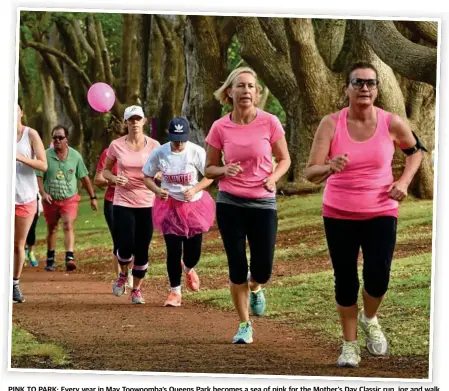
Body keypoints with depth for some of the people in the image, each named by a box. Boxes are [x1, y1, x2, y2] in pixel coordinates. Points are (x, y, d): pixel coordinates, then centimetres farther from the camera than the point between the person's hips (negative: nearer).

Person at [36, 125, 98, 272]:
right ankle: (50, 260, 25)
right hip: (50, 200, 1)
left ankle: (70, 258, -27)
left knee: (68, 226, -17)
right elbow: (39, 176, -7)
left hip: (69, 199, -1)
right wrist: (43, 193, -23)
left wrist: (93, 197, 4)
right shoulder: (46, 155, -7)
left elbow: (84, 177, 3)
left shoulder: (75, 156, -4)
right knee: (51, 229, 12)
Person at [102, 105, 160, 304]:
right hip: (123, 202, -1)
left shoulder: (154, 146, -1)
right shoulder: (116, 145, -1)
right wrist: (114, 178, -11)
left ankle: (136, 289, 22)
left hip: (147, 204, 1)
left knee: (142, 250, 2)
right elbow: (105, 170, 11)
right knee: (126, 247, -12)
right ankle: (123, 274, 22)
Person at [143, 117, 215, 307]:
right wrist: (157, 190, -20)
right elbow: (147, 177, 0)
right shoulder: (159, 153, -11)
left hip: (194, 204, 0)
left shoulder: (196, 152, -15)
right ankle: (175, 292, 13)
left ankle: (188, 269, 43)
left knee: (193, 250, 5)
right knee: (173, 250, -4)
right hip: (169, 205, 0)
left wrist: (194, 190, -23)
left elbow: (210, 176, -6)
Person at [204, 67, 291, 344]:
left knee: (262, 270, -1)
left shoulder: (270, 123, -5)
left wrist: (274, 177, -14)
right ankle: (245, 325, 18)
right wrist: (225, 171, -15)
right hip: (230, 204, 0)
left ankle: (255, 289, 38)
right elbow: (209, 168, 7)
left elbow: (285, 159, 6)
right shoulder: (220, 128, -3)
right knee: (237, 268, 1)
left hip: (264, 203, 0)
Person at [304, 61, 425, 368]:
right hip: (339, 216, 0)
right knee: (345, 280, 6)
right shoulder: (331, 124, -13)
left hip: (381, 214, 0)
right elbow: (311, 173, -17)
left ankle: (370, 319, 24)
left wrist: (404, 182, -3)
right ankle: (350, 344, 24)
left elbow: (416, 150, 12)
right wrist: (329, 168, -39)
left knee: (378, 277, -11)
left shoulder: (392, 123, -9)